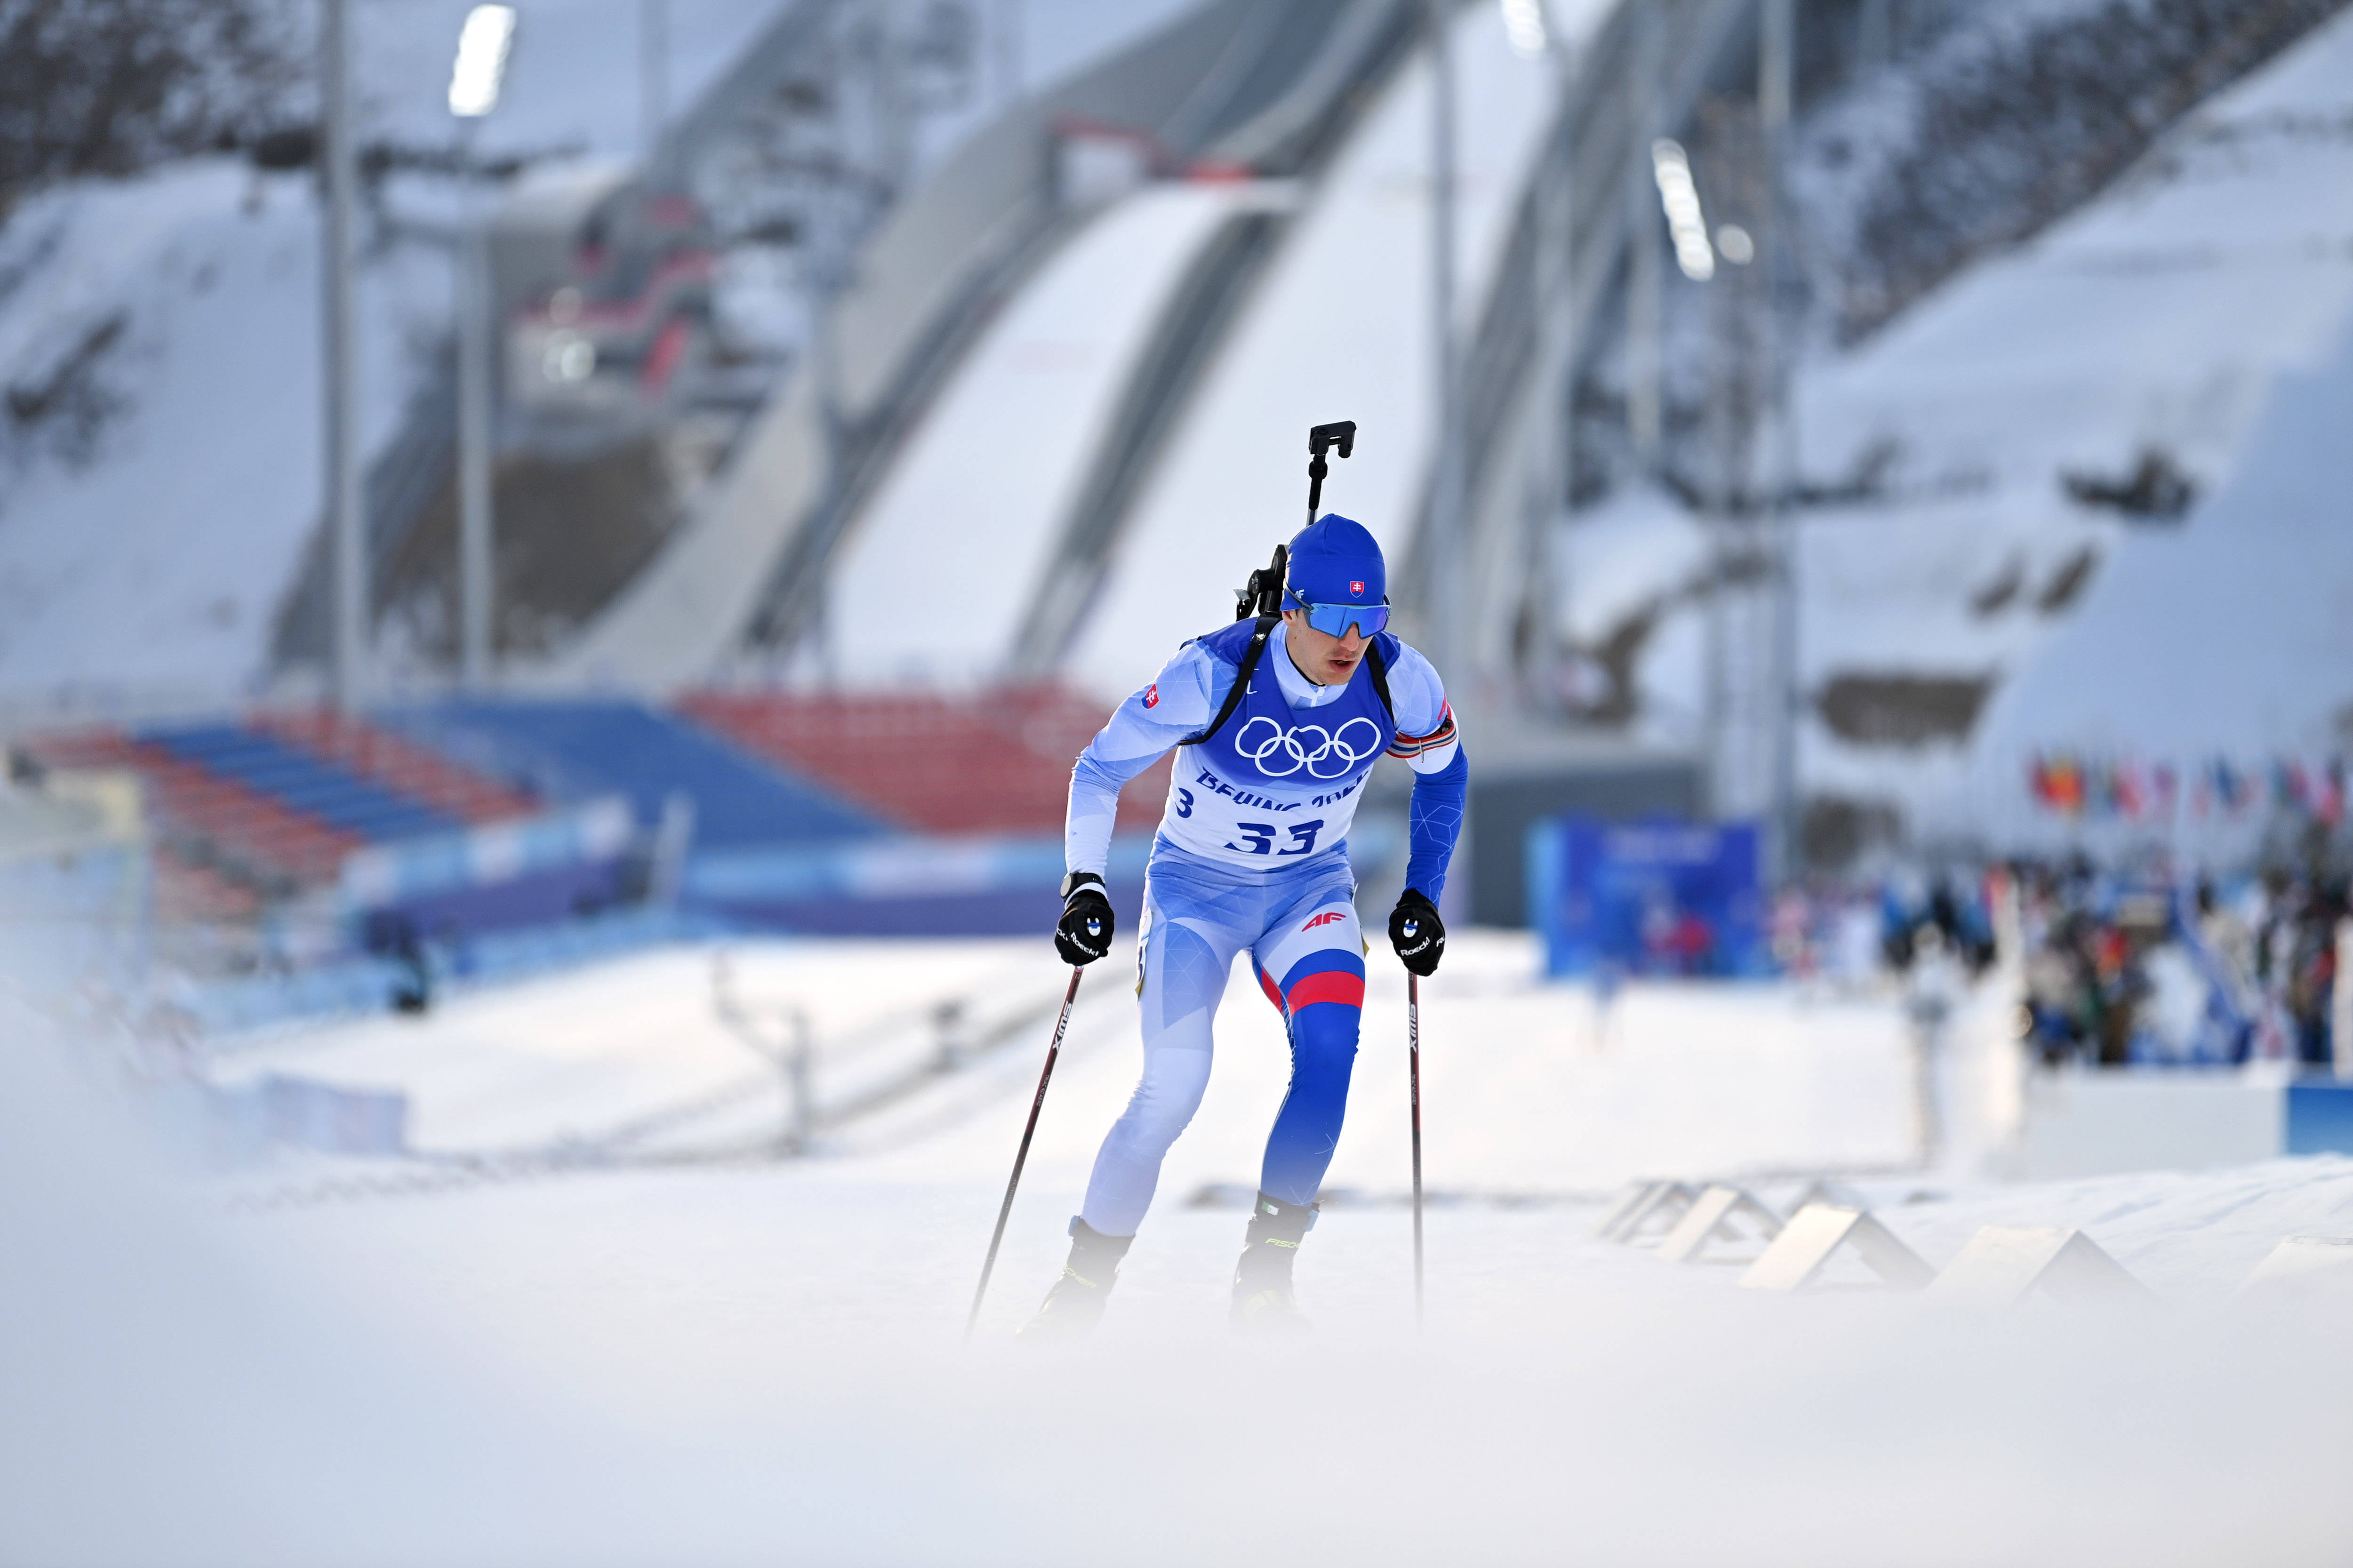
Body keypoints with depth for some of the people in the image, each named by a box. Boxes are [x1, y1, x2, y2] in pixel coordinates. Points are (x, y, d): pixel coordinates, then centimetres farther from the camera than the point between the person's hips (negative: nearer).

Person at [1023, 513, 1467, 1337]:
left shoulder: (1400, 682, -19)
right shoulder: (1216, 674, -28)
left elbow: (1443, 774, 4)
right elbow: (1101, 768, -14)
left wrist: (1422, 895, 1)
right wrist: (1085, 886, -22)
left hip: (1310, 887, 3)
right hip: (1197, 887, -3)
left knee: (1329, 1050, -25)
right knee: (1174, 1089, -17)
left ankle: (1265, 1276, -15)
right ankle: (1085, 1283, 3)